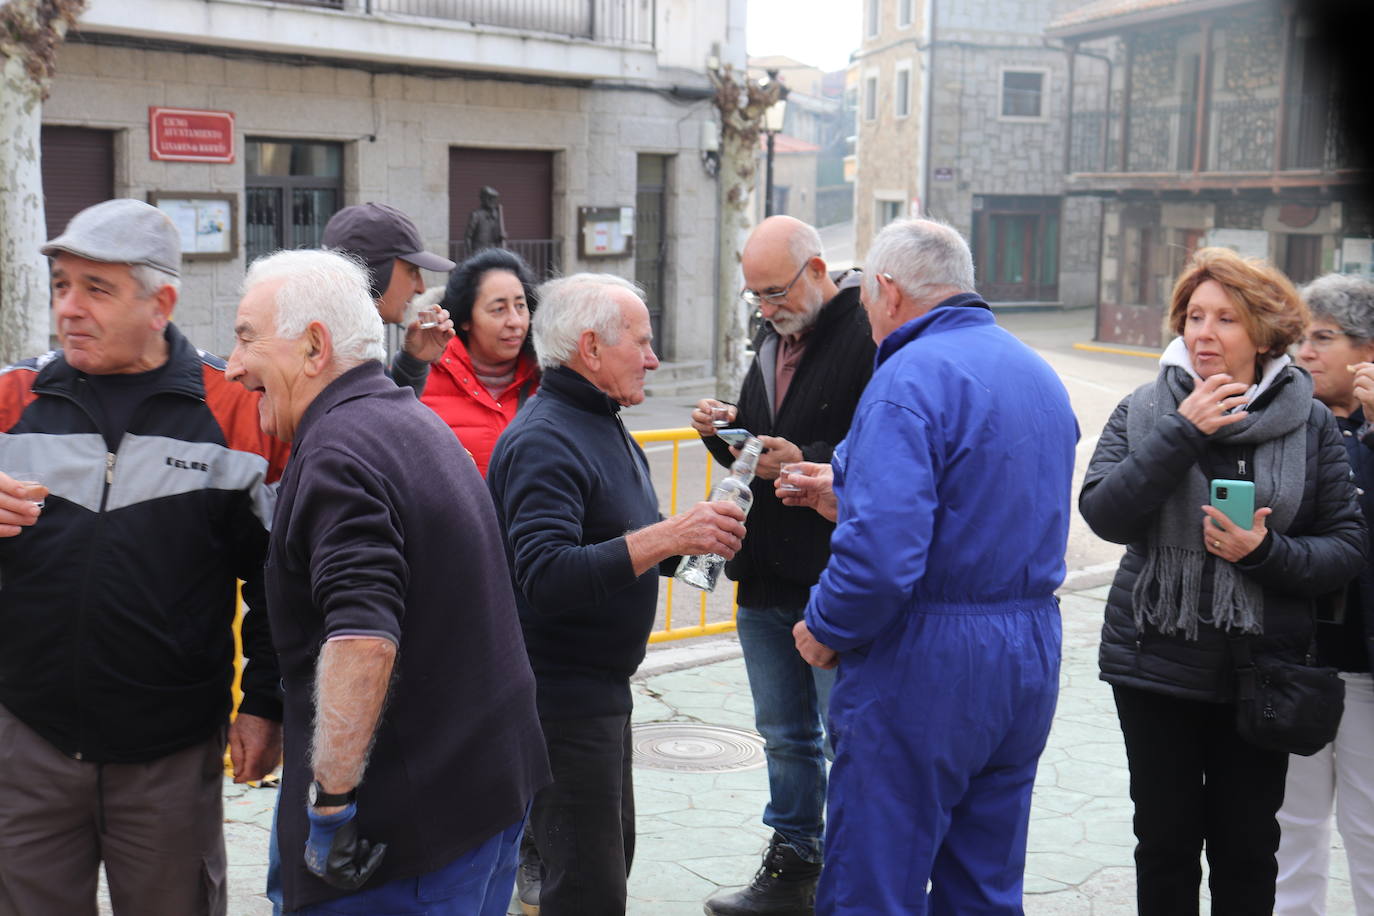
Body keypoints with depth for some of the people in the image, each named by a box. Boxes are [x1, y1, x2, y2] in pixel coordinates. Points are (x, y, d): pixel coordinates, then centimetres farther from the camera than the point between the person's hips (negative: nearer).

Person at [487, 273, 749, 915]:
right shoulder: (544, 440, -19)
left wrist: (690, 536, 0)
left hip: (601, 687, 10)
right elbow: (546, 576, -31)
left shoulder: (605, 427, 13)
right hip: (560, 691, -10)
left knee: (610, 857, 20)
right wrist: (663, 537, -33)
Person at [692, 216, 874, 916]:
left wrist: (808, 463, -24)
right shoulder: (771, 338, 14)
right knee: (785, 735, 19)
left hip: (837, 579, -8)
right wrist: (722, 434, 2)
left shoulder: (869, 333, -14)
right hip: (766, 573, 8)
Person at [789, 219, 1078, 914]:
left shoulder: (910, 377, -16)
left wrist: (825, 629, -9)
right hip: (1032, 655, 9)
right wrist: (848, 489, 24)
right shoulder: (1041, 374, 13)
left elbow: (881, 551, -27)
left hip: (924, 664, -9)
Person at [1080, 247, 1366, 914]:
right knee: (1165, 841, 12)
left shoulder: (1309, 425, -1)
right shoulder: (1145, 412, 0)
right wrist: (1181, 434, -20)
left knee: (1247, 849, 11)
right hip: (1156, 663, 0)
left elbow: (1346, 548, -3)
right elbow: (1103, 514, -14)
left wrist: (1266, 552, -20)